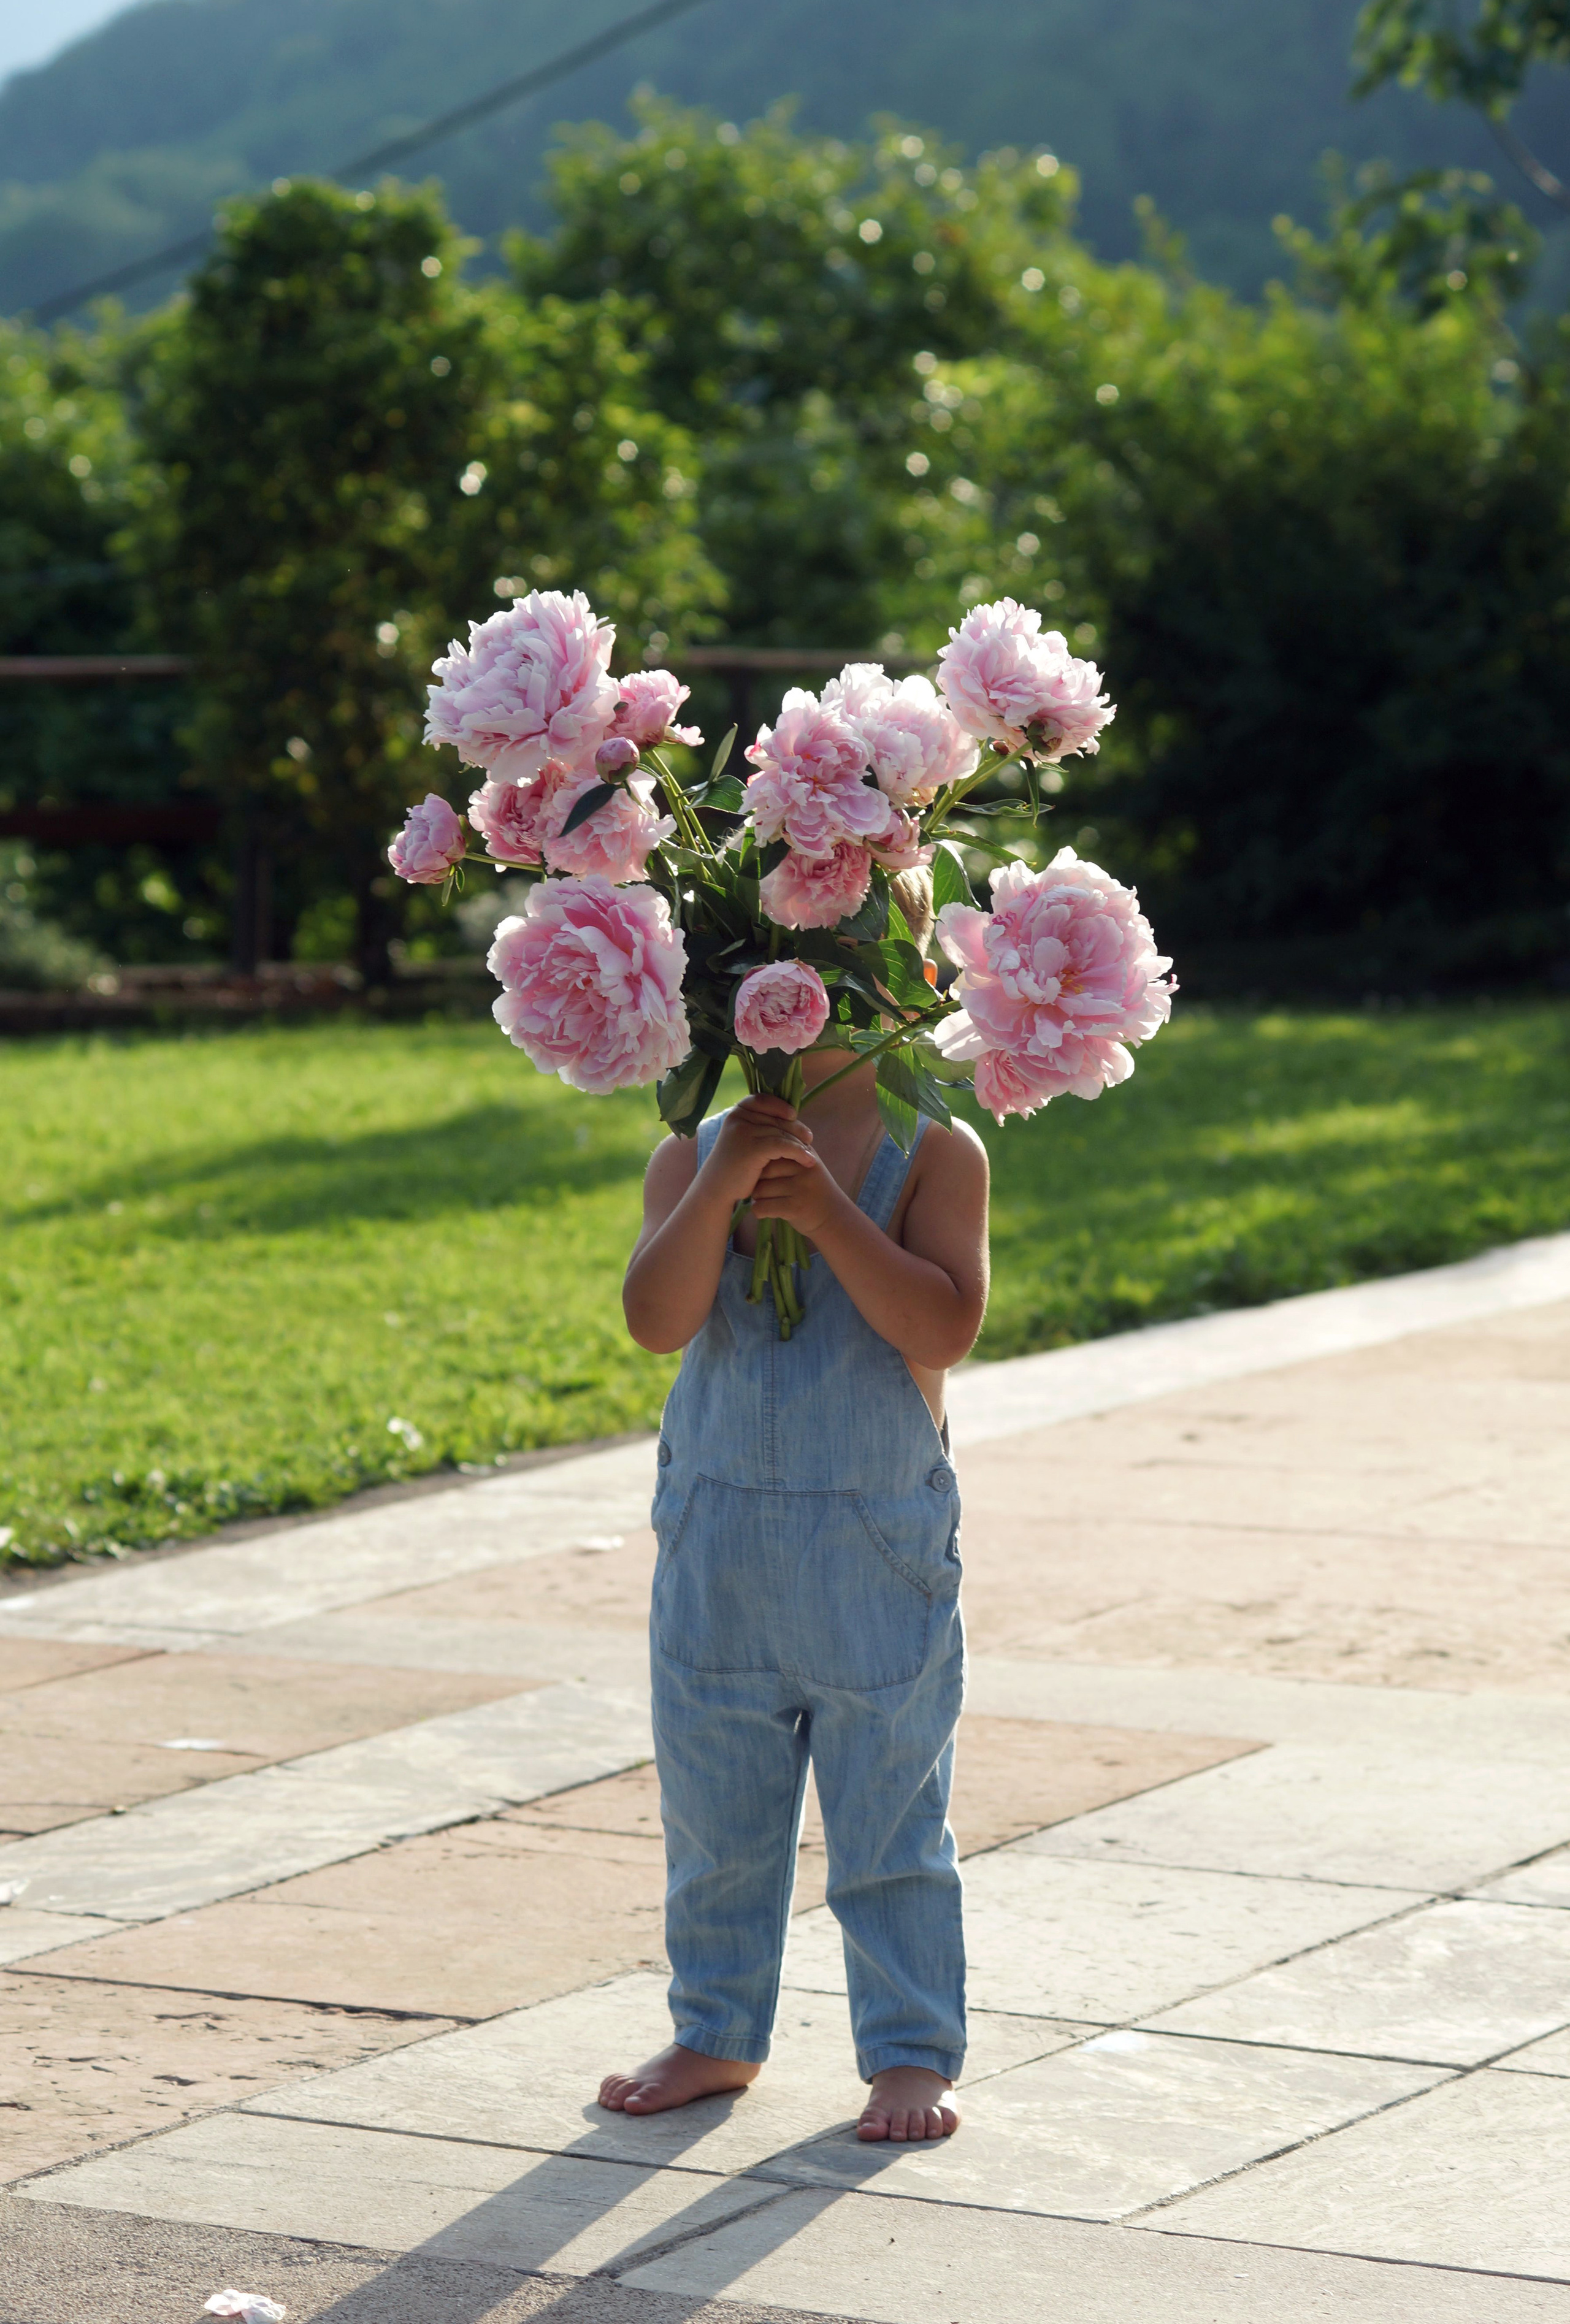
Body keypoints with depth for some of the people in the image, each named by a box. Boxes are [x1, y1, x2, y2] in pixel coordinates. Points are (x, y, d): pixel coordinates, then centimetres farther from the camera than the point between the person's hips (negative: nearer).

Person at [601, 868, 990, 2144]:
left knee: (889, 1821, 5)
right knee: (715, 1812, 14)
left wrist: (824, 1209, -24)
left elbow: (944, 1325, -19)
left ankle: (913, 2051, 16)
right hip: (717, 1540, 3)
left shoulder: (933, 1154, -6)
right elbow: (658, 1319, -13)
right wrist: (720, 1189, -26)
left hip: (879, 1548, -3)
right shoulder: (694, 1153, 1)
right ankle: (717, 2033, 29)